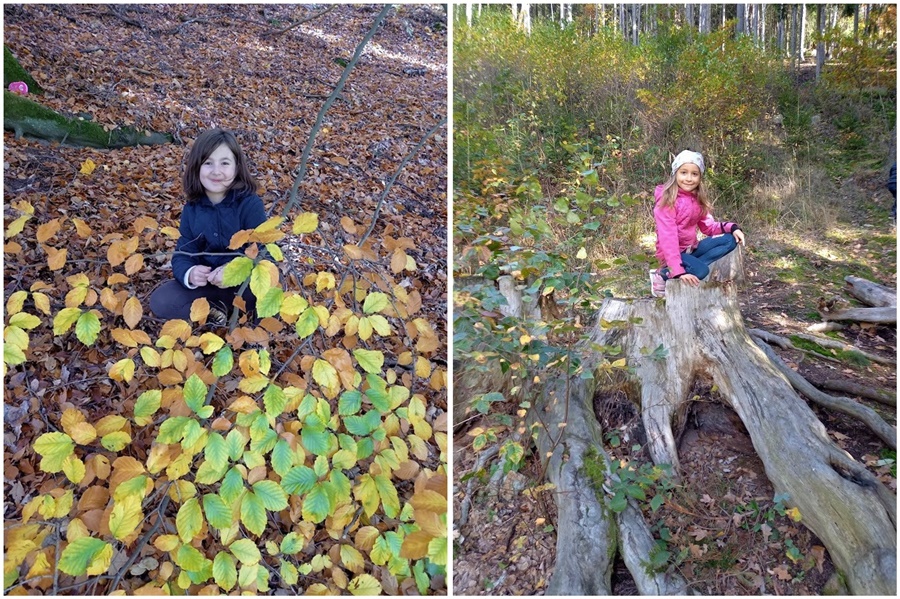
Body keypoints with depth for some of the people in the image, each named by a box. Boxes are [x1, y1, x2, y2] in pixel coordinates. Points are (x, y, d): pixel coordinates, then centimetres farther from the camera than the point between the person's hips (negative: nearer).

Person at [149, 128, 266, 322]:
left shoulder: (250, 204, -16)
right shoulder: (192, 208, -2)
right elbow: (182, 256, -4)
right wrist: (189, 274, -28)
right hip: (207, 283, 4)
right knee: (160, 301, -14)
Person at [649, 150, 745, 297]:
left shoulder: (698, 198, 7)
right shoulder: (667, 200, -17)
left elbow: (708, 226, 9)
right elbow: (668, 238, -25)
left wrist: (731, 227, -11)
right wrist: (679, 271, -32)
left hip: (691, 248, 8)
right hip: (673, 252, -8)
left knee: (730, 240, -9)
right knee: (700, 270, -33)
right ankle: (663, 275, -9)